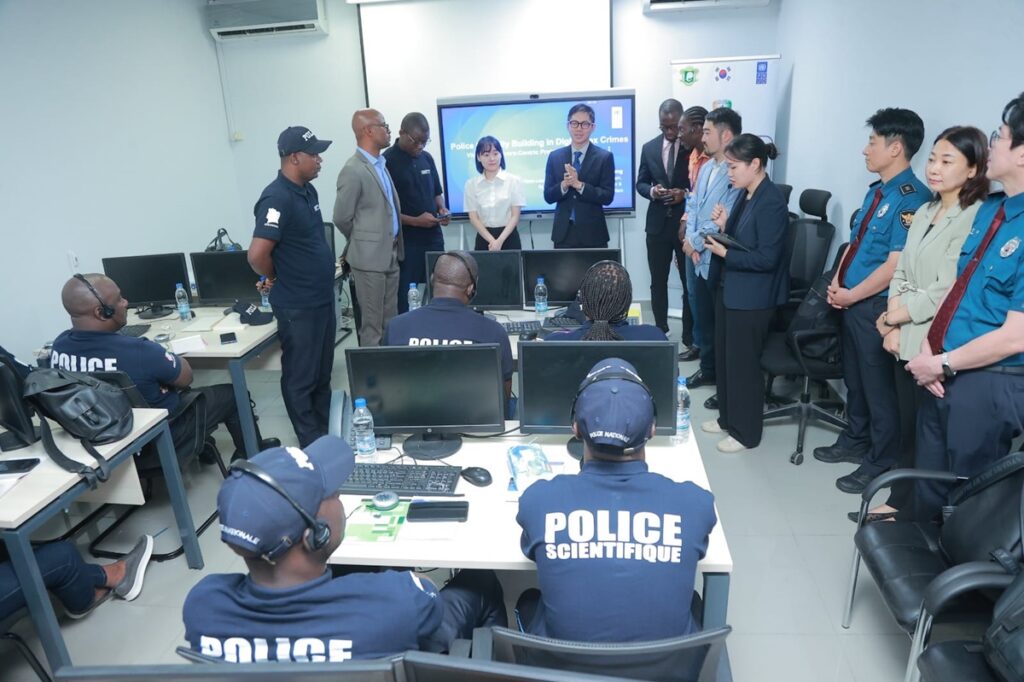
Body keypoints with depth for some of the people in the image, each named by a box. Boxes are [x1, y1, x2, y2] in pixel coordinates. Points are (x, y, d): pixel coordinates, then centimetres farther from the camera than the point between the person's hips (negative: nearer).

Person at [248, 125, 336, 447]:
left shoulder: (308, 190, 7)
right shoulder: (277, 198, -21)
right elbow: (257, 255, -25)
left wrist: (325, 271, 12)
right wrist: (279, 279, -8)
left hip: (322, 298, 9)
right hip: (297, 305, -9)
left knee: (322, 371, 20)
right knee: (301, 376, 7)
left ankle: (327, 431, 36)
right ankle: (312, 442, 20)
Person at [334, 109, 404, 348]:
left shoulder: (381, 164, 12)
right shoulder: (353, 170, -16)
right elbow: (342, 218, -11)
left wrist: (393, 244, 13)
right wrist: (364, 241, 4)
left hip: (390, 254, 8)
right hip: (369, 257, -8)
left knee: (390, 321, 15)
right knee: (372, 325, 1)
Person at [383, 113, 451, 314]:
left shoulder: (427, 158, 9)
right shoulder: (387, 161, -10)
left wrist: (442, 209, 0)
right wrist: (415, 221, -19)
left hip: (433, 236, 6)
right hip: (405, 242, -6)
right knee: (405, 297, 0)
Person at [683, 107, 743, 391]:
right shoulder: (706, 167, 10)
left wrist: (695, 241, -10)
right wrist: (690, 242, -5)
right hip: (695, 255, 8)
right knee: (701, 316, 18)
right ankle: (708, 368, 36)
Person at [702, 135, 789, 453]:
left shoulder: (772, 202, -19)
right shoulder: (743, 195, 6)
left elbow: (766, 258, -23)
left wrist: (724, 253, -19)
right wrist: (721, 227, -4)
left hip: (751, 297, -9)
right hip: (728, 289, 9)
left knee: (743, 363, 3)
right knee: (723, 357, 18)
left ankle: (746, 432, 20)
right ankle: (728, 418, 35)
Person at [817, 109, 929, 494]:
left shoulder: (912, 198, -18)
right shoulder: (876, 191, 10)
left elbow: (896, 265, -22)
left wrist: (851, 295, -14)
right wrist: (838, 282, 2)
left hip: (876, 306, -8)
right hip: (852, 300, 8)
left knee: (878, 386, 6)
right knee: (854, 378, 20)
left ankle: (880, 463, 22)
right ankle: (855, 442, 38)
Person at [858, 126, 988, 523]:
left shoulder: (976, 219, -14)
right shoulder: (924, 212, 12)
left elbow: (946, 291, -19)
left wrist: (892, 318, -8)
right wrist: (893, 324, -4)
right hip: (907, 340, 7)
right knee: (908, 428, 17)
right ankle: (900, 502, 30)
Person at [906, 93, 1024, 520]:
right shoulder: (989, 210, 6)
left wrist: (942, 364, -12)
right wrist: (929, 349, -1)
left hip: (989, 384, -7)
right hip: (944, 372, 7)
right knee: (928, 491, 21)